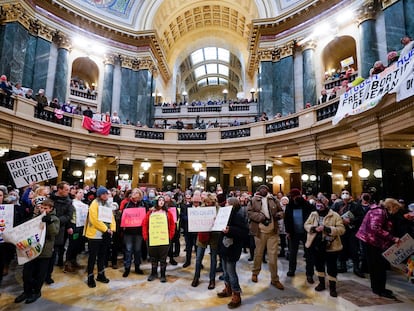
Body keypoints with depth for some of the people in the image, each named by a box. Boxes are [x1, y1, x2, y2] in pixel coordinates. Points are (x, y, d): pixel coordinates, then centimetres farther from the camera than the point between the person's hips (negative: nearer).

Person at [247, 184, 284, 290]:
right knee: (258, 254, 13)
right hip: (260, 231, -2)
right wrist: (261, 217, -18)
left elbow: (281, 211, 15)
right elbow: (249, 212, -8)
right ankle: (255, 273, 36)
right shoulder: (253, 200, -1)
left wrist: (278, 214, -8)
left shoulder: (274, 200, 8)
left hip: (273, 231, 2)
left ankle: (274, 279, 18)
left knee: (273, 255, 5)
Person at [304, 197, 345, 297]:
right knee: (319, 265, 17)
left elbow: (341, 229, -16)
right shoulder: (313, 214, 3)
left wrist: (327, 229, -27)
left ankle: (332, 287, 22)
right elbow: (306, 225, 4)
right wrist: (314, 228, -16)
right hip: (316, 245, 4)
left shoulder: (335, 215, -10)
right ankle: (321, 283, 36)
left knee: (331, 267, 6)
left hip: (330, 246, -4)